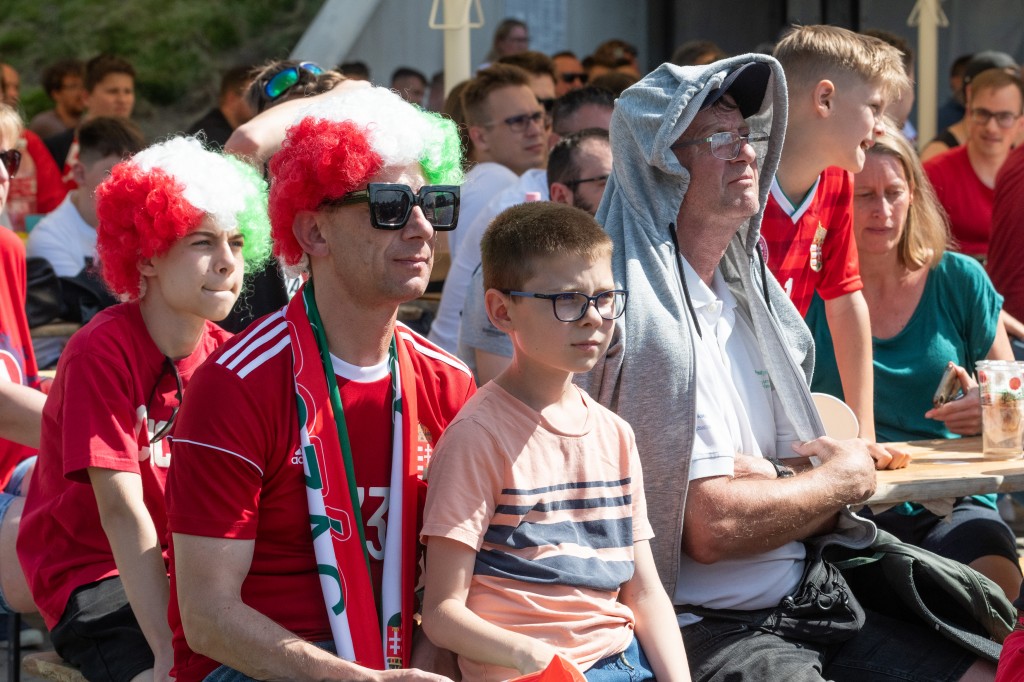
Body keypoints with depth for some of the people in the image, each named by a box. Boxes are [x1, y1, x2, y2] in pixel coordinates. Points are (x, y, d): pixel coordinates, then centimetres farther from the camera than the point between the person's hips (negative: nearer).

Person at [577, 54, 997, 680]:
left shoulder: (744, 299, 15)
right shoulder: (646, 318, -13)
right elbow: (712, 528, -19)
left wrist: (768, 482, -8)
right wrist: (846, 477, -3)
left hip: (810, 598, 8)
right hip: (705, 626, -8)